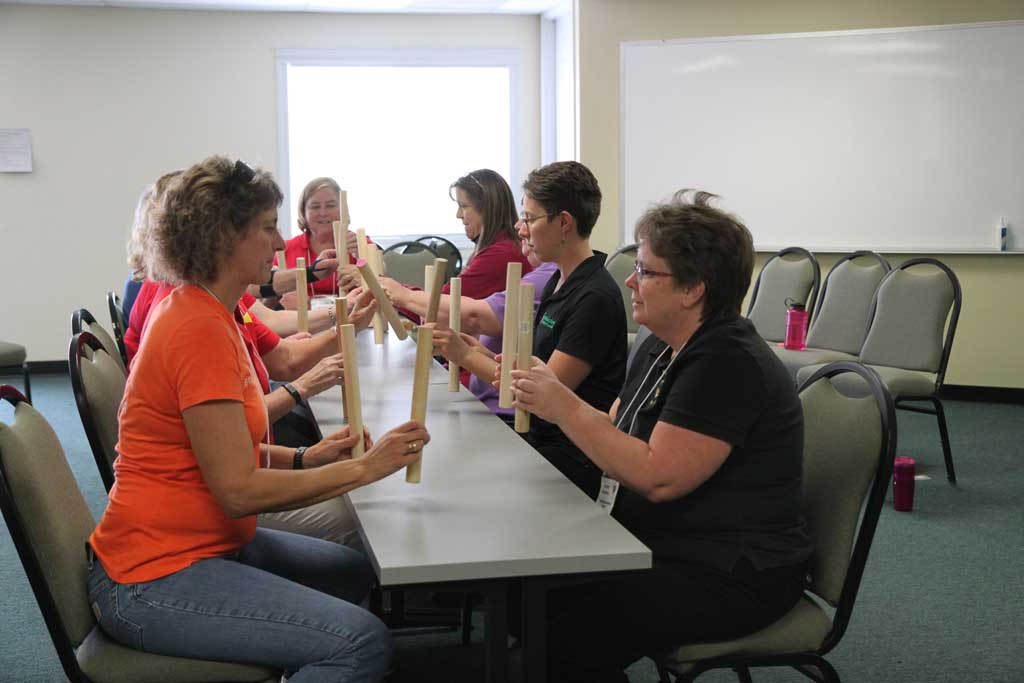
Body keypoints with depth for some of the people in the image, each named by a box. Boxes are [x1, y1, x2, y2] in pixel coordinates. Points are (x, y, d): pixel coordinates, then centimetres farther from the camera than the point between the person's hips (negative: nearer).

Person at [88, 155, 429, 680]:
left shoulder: (201, 311, 10)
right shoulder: (201, 328, -21)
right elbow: (239, 489, -22)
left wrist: (308, 459, 0)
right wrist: (364, 468, -18)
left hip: (203, 540, 11)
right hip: (154, 578, -10)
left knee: (354, 573, 21)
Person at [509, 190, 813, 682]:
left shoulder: (729, 365, -20)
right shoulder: (661, 348, 10)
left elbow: (658, 477, -26)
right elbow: (617, 433, 12)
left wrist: (566, 408, -22)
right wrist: (549, 397, -3)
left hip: (731, 577, -9)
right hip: (664, 549, 9)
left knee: (563, 635, -20)